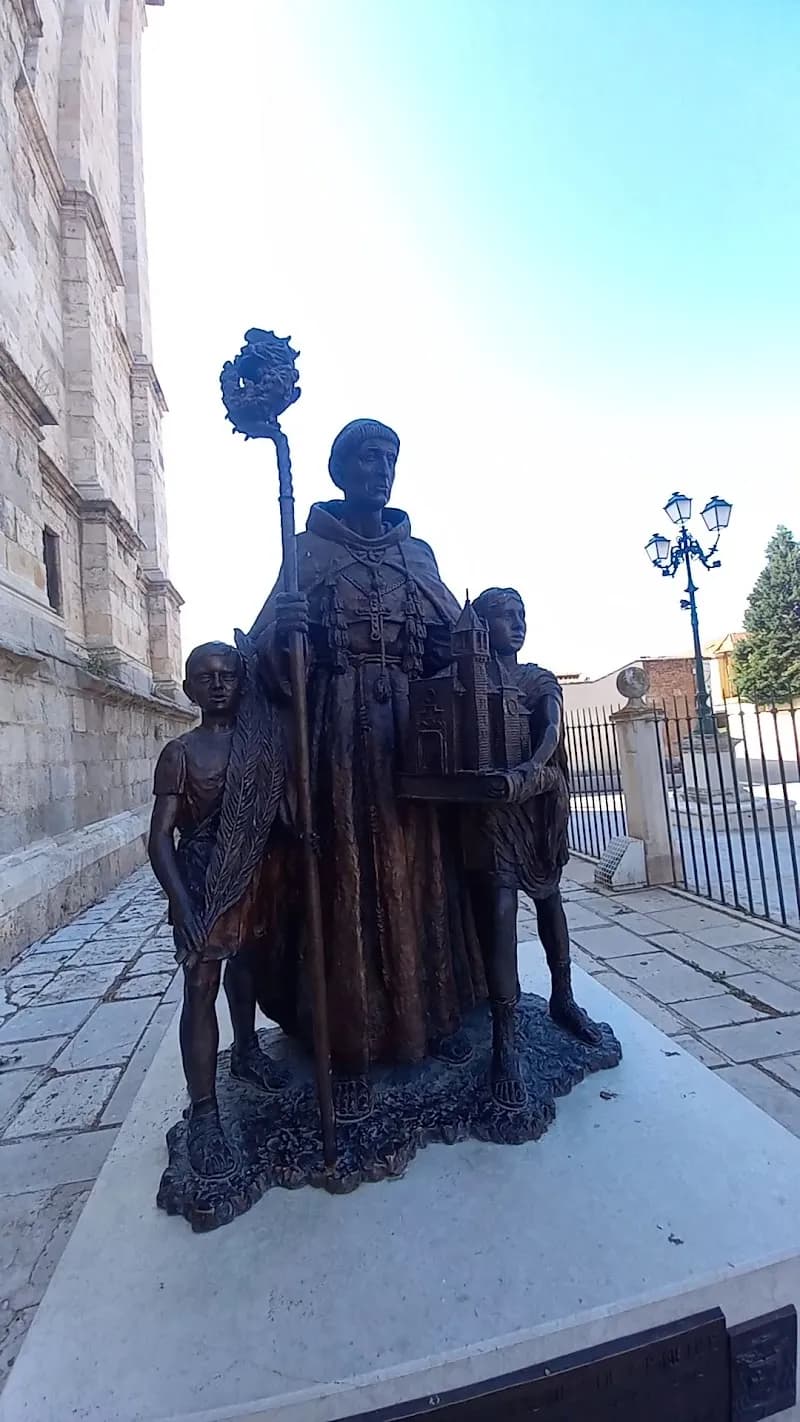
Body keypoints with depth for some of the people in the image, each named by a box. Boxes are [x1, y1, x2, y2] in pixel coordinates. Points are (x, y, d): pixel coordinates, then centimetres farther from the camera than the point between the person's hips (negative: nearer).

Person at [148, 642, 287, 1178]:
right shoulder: (181, 752, -10)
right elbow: (161, 835, -12)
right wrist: (182, 904, -21)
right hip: (203, 876, -4)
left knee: (245, 963, 21)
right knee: (201, 987, 1)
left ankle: (246, 1051, 45)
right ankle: (204, 1114, 15)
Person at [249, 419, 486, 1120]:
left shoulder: (419, 552, 17)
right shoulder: (306, 547, 7)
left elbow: (454, 636, 14)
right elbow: (270, 647, -2)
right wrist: (281, 631, -24)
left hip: (414, 738, 3)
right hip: (337, 737, -3)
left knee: (422, 879, 8)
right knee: (344, 886, -1)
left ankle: (435, 1016, 26)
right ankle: (351, 1049, 13)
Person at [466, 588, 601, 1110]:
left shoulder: (541, 680, 7)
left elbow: (552, 728, -12)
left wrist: (531, 767, -31)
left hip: (541, 798, 4)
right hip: (492, 803, -4)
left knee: (549, 897, 15)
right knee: (500, 910, -11)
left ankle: (563, 998, 33)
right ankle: (505, 1041, -5)